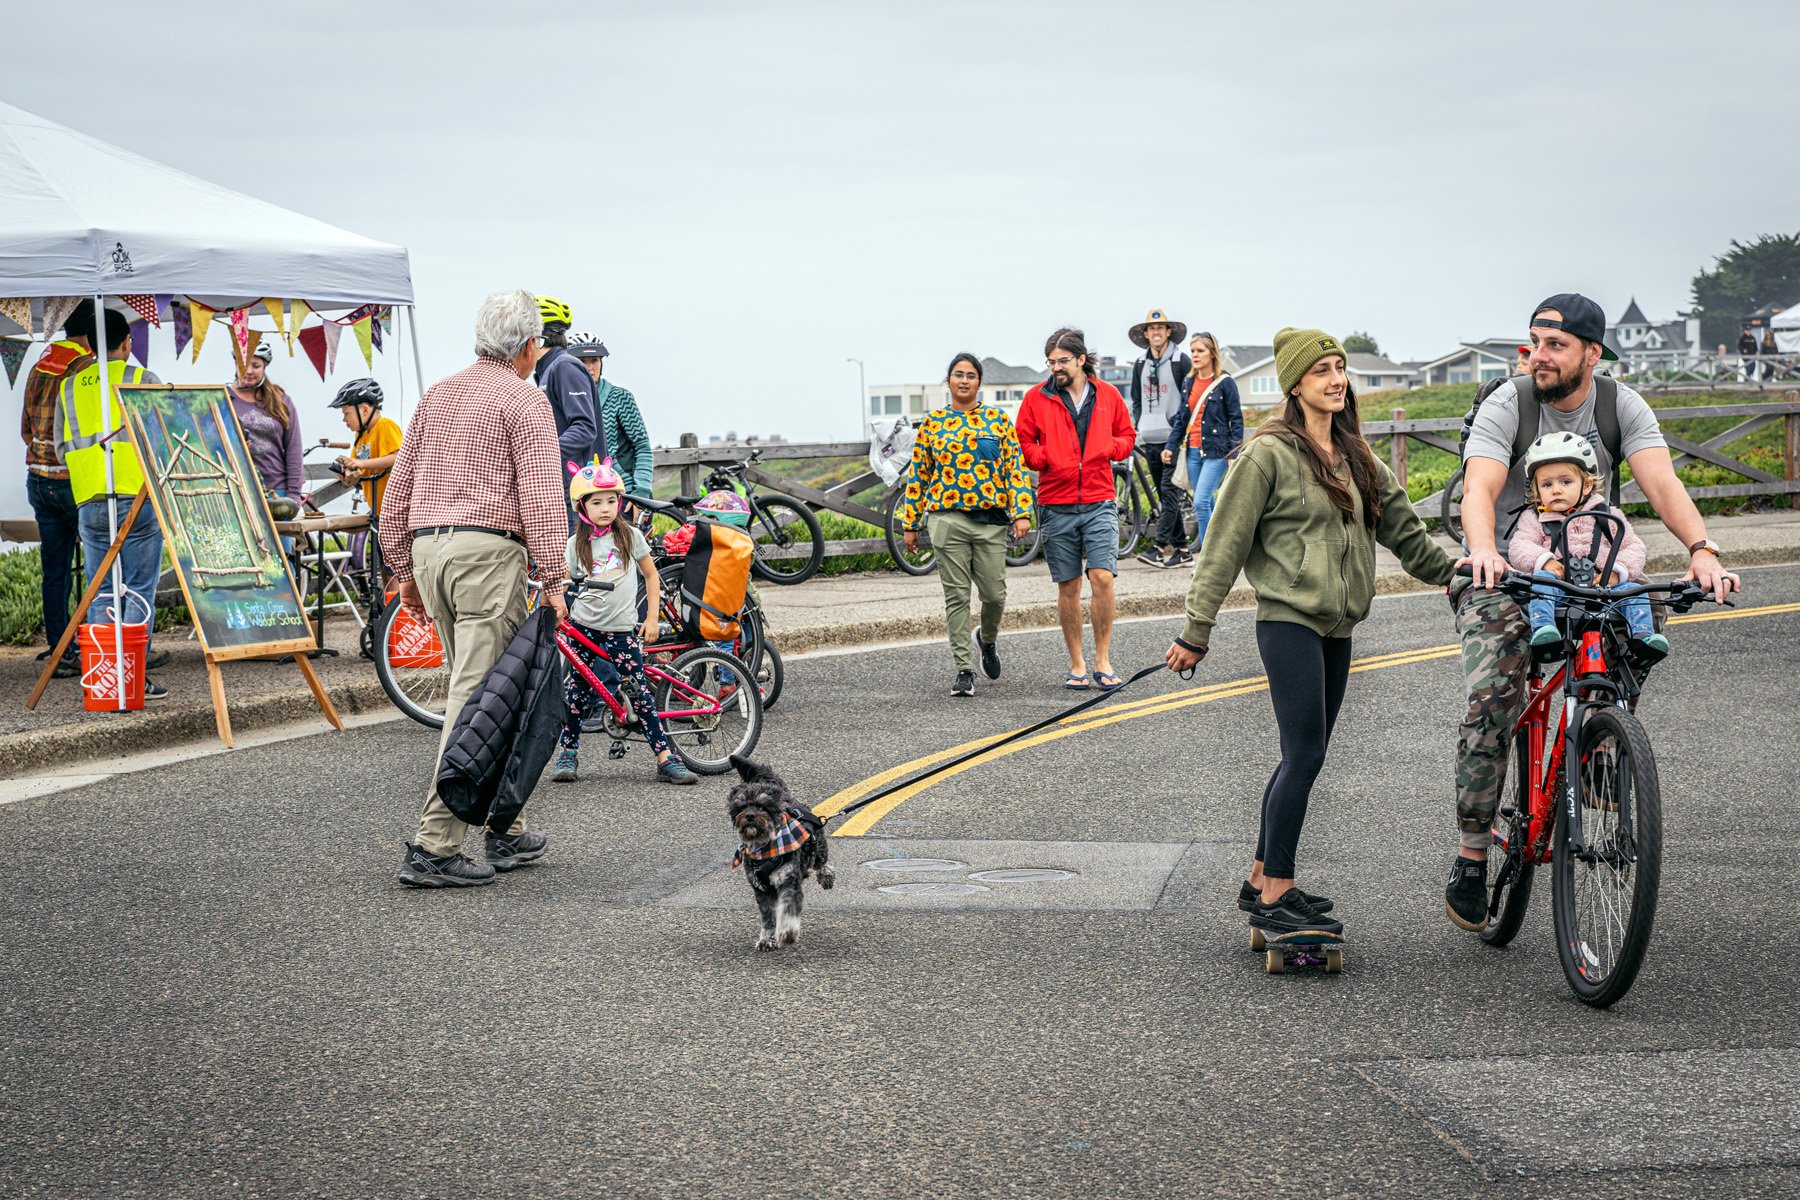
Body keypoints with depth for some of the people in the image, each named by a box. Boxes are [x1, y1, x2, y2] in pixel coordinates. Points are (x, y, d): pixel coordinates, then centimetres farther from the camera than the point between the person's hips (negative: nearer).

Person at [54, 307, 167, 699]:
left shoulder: (68, 387, 12)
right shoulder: (142, 379, 0)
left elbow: (62, 448, 16)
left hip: (89, 502, 3)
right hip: (138, 498, -3)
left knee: (101, 592, 9)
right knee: (139, 590, 1)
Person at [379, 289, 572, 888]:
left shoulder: (436, 395, 19)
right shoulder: (524, 401, -2)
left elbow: (398, 490, 19)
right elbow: (541, 494, -12)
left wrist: (405, 571, 23)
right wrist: (553, 579, -11)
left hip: (427, 547, 8)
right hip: (488, 550, -8)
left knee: (480, 690, 15)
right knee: (476, 698, -7)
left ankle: (507, 832, 21)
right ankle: (433, 847, -12)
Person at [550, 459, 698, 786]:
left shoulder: (631, 536, 1)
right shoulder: (576, 544, 2)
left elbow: (651, 576, 8)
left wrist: (652, 618, 3)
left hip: (622, 629, -1)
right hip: (583, 627, 1)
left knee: (638, 691, -6)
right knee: (577, 691, 4)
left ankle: (666, 759, -6)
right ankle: (567, 753, 19)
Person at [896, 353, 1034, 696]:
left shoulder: (999, 419, 6)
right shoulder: (933, 423, 7)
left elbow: (1015, 469, 2)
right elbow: (917, 475, 10)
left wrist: (1022, 513, -10)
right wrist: (910, 523, 8)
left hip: (991, 520, 0)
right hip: (947, 519, 0)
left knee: (995, 594, 0)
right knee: (956, 596, -2)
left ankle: (987, 639, 33)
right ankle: (964, 670, 2)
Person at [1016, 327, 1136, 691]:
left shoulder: (1108, 395, 7)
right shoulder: (1036, 398, 3)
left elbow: (1127, 435, 17)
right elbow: (1023, 443, 8)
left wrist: (1108, 449, -3)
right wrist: (1046, 458, -10)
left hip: (1099, 503, 0)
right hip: (1056, 507, 0)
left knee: (1102, 577, -11)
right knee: (1068, 586, 5)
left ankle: (1103, 661, -1)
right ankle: (1076, 664, 13)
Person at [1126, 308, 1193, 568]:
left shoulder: (1181, 362, -4)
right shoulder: (1140, 366, 13)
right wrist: (1139, 426, 9)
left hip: (1174, 439, -6)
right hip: (1150, 440, 6)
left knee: (1169, 491, -13)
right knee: (1166, 495, 8)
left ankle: (1160, 547, -17)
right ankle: (1181, 550, 12)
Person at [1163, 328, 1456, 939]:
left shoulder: (1356, 458, 15)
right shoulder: (1269, 454, -8)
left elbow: (1403, 529, 20)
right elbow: (1225, 545, -8)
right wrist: (1196, 631, -8)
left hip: (1335, 628, 8)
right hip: (1289, 620, -8)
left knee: (1303, 757, 10)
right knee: (1305, 755, -11)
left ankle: (1262, 880, 20)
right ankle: (1275, 897, -6)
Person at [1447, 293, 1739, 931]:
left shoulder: (1622, 406, -6)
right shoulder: (1506, 405, -14)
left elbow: (1661, 482, -19)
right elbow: (1479, 488, -28)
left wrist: (1702, 550, -38)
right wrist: (1483, 548, -50)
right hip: (1503, 574, -4)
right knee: (1491, 701, -21)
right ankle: (1472, 854, -11)